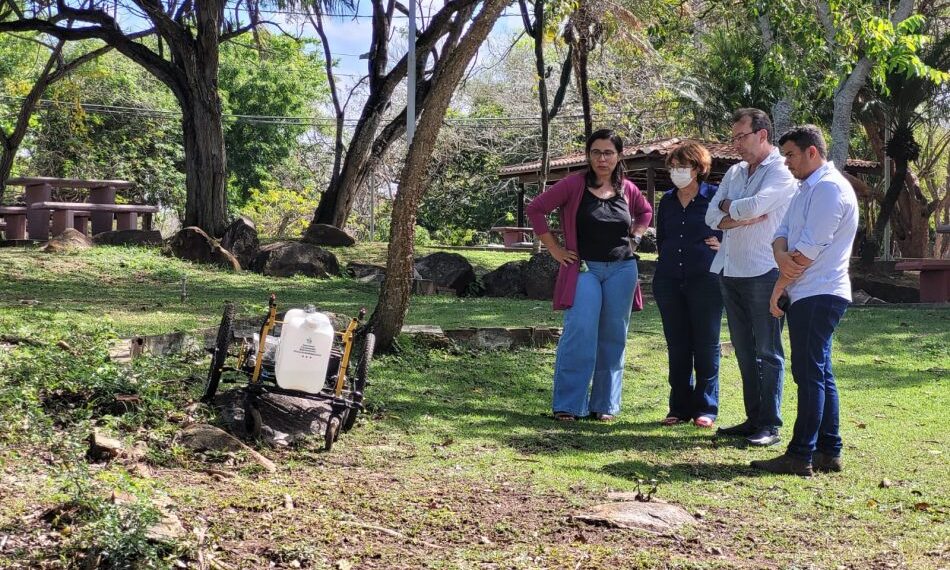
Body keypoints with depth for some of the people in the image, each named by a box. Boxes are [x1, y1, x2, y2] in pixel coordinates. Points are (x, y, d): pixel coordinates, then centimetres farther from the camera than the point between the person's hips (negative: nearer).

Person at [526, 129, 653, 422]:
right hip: (584, 269, -4)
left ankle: (604, 404, 16)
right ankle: (567, 405, -6)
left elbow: (646, 212, 28)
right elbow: (535, 209, -4)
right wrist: (554, 248, -4)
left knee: (613, 338, 7)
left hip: (622, 269, 4)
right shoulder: (574, 185, -5)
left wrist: (635, 237, 11)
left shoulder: (627, 189, 7)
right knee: (579, 335, -13)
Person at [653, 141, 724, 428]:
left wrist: (722, 243, -7)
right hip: (669, 281, 4)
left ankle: (706, 408, 9)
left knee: (706, 346, 2)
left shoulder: (716, 197, -2)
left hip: (705, 280, -4)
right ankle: (680, 407, 14)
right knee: (677, 347, 7)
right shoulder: (667, 201, 11)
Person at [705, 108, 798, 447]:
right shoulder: (735, 173, 16)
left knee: (767, 352, -3)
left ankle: (770, 425, 0)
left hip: (763, 273, -8)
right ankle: (753, 418, 18)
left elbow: (753, 206, -22)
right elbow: (713, 217, 7)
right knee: (744, 351, 11)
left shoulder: (781, 172, -7)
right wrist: (744, 217, -10)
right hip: (730, 271, 8)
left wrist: (728, 206, -2)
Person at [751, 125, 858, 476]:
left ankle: (800, 456, -7)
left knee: (810, 374, -9)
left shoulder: (830, 188, -13)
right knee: (819, 374, 12)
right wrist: (781, 256, -12)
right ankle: (829, 452, 17)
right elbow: (783, 233, 11)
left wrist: (779, 286, -9)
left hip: (818, 295, -10)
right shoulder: (807, 189, 20)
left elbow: (810, 247, -18)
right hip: (807, 295, 10)